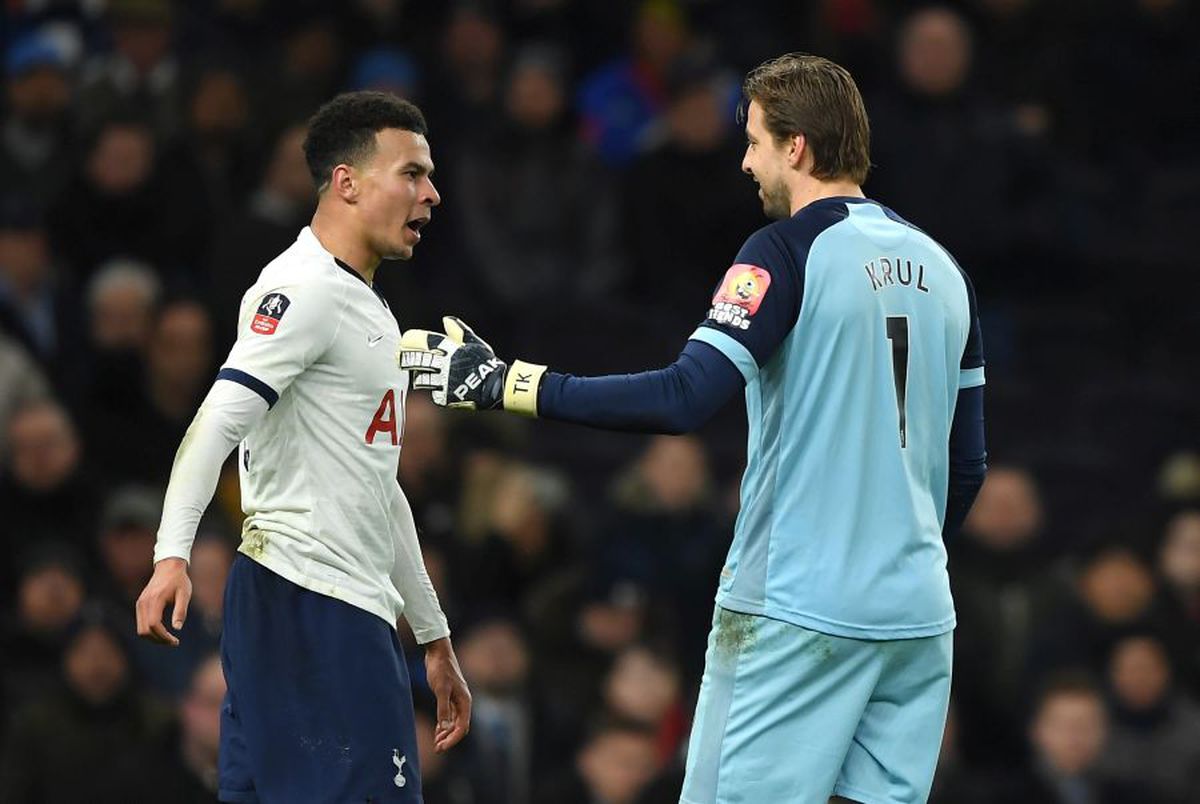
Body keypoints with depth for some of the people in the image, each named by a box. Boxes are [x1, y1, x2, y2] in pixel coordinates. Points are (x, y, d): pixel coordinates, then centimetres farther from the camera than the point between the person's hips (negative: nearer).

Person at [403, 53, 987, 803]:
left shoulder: (789, 251, -8)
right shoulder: (941, 269, 11)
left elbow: (684, 398, -19)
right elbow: (966, 465, 15)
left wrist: (505, 383, -16)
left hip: (798, 610, -6)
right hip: (916, 614, 6)